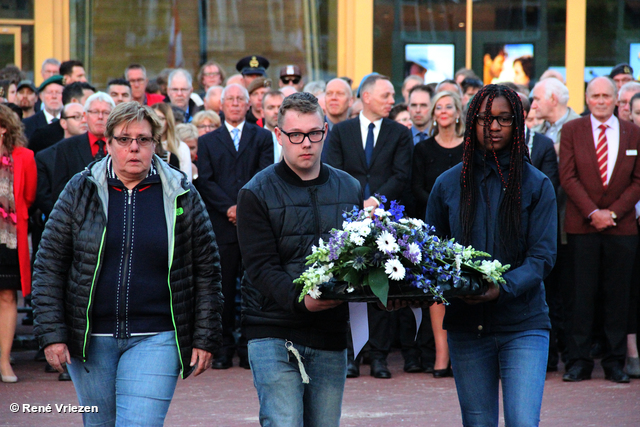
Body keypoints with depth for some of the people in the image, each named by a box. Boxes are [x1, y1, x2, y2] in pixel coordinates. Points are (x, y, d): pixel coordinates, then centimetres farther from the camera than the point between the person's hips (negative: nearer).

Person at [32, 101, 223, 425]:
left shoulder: (182, 196, 3)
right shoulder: (81, 192, 3)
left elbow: (207, 271, 6)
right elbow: (49, 267, 3)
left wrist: (204, 339, 1)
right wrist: (52, 333, -4)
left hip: (156, 338, -2)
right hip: (89, 338, 2)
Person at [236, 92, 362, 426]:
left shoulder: (349, 189, 13)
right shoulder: (257, 194, -1)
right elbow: (262, 266, -10)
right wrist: (301, 299, -26)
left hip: (331, 336, 4)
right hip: (275, 335, -4)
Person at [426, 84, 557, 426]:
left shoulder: (536, 185, 3)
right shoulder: (448, 184, 8)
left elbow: (543, 255, -5)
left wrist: (503, 288, -23)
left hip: (523, 324, -2)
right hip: (466, 325, 2)